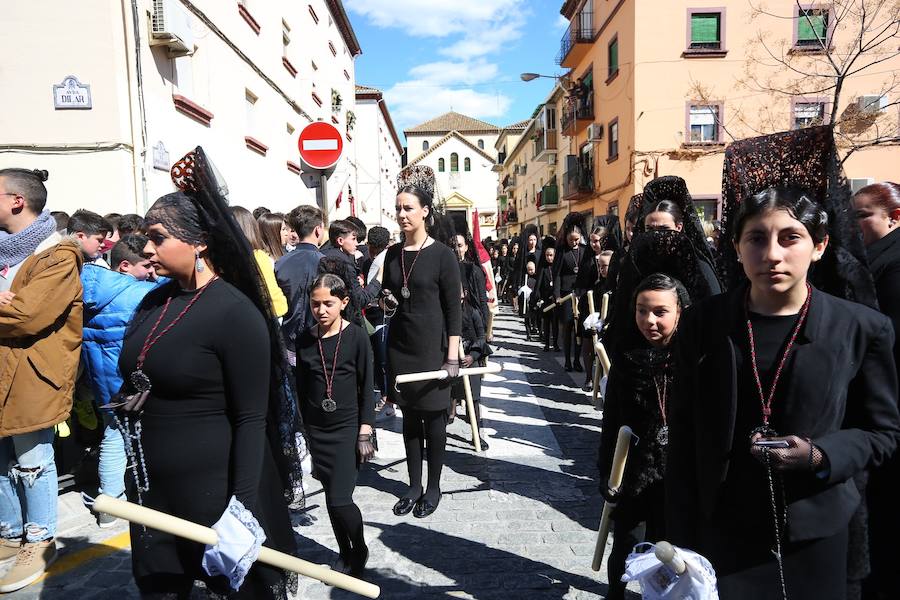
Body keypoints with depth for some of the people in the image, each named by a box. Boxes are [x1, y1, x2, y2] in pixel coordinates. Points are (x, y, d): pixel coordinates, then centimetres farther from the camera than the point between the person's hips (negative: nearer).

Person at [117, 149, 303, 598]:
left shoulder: (234, 312, -18)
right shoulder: (154, 302, 6)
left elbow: (251, 420, -18)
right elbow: (135, 386, 15)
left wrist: (242, 507, -22)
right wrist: (125, 480, 17)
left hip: (216, 486, -7)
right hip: (152, 488, 7)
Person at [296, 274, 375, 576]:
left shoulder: (357, 337, -9)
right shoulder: (305, 339, 2)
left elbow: (366, 388, -6)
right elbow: (301, 388, 8)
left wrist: (365, 432, -9)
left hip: (348, 427, -4)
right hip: (317, 429, 4)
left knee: (339, 500, -7)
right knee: (331, 497, 12)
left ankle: (360, 549, 20)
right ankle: (345, 553, 33)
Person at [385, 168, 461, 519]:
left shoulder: (442, 255, -8)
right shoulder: (393, 254, 6)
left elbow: (454, 310, -9)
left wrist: (452, 356, -13)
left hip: (431, 347, -4)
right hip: (400, 345, 4)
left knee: (433, 417, 7)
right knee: (410, 416, 12)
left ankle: (433, 488, 22)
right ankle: (414, 486, 26)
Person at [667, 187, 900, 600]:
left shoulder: (862, 329, -6)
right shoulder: (702, 322, -6)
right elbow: (683, 439, -3)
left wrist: (820, 456, -17)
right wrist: (681, 543, -3)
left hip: (815, 535, 1)